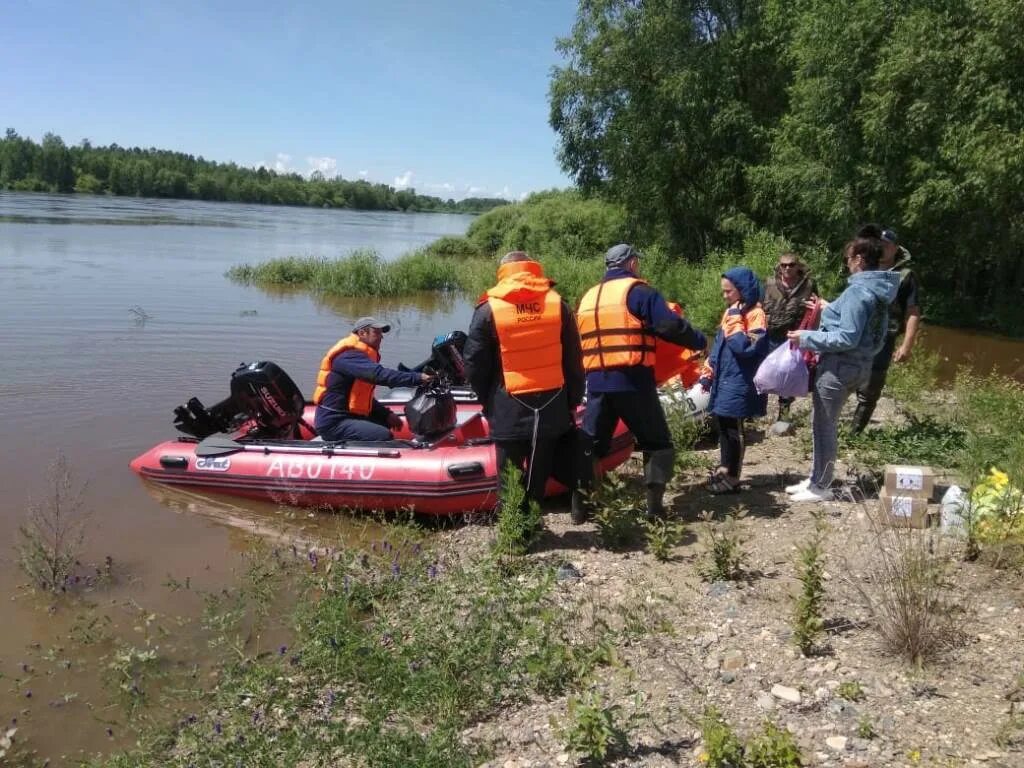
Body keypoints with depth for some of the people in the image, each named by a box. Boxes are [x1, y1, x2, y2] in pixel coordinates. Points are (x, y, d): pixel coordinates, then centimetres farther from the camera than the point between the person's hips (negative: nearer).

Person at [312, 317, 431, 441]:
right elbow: (379, 375, -31)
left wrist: (386, 414, 7)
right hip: (333, 423, -11)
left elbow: (363, 398, 19)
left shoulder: (360, 354, 16)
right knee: (384, 436, -23)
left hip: (346, 416, 11)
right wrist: (418, 378, -31)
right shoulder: (349, 356, -16)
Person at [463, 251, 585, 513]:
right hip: (552, 409, 3)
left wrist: (489, 401, 10)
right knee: (538, 478, 14)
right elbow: (573, 361, 5)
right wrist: (573, 401, 13)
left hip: (509, 412, -2)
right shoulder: (559, 305, 4)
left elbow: (475, 365, -3)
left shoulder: (488, 310, -4)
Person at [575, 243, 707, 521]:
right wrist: (700, 341, 2)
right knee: (657, 441, 9)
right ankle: (655, 502, 2)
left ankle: (579, 504, 12)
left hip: (596, 381, 6)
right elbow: (670, 326, -13)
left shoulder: (587, 298, 18)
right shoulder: (637, 291, -4)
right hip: (632, 380, -5)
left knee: (590, 442, 15)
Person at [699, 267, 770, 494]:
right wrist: (707, 374, 18)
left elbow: (745, 347, -26)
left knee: (733, 430, -3)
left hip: (740, 383, -8)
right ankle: (724, 469, 26)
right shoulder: (731, 312, 14)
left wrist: (735, 320, -21)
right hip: (723, 380, 8)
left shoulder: (755, 314, -13)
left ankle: (732, 478, 4)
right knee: (723, 426, 15)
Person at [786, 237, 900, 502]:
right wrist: (828, 309, 23)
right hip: (858, 364, 10)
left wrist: (807, 338, -16)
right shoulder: (877, 289, 9)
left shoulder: (858, 291, -20)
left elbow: (847, 338, -23)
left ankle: (820, 487, 12)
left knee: (824, 425, 1)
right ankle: (817, 479, 28)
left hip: (840, 366, -10)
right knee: (823, 423, 19)